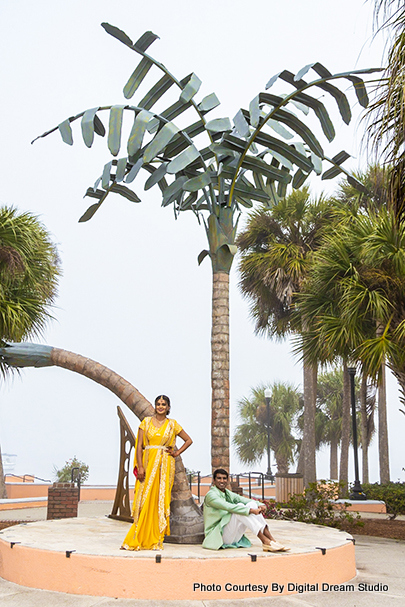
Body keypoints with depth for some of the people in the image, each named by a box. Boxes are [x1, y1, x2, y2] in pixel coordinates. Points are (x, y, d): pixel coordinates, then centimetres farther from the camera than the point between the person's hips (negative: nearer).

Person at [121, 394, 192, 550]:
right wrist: (140, 467, -9)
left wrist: (177, 452, 3)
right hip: (148, 464, 0)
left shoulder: (172, 424, 7)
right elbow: (139, 446, 0)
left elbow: (188, 440, 16)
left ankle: (156, 540, 7)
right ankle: (139, 539, 3)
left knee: (160, 500, 0)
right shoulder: (146, 422, 5)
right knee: (145, 500, -3)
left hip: (165, 465, 0)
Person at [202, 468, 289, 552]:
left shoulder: (228, 494, 16)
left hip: (233, 537, 8)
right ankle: (265, 541, -32)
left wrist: (260, 505, -19)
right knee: (240, 506, -27)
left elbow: (244, 500, 1)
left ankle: (272, 540, -17)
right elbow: (229, 507, -25)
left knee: (252, 504, -7)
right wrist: (250, 510, -32)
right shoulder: (211, 495, -9)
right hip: (218, 535, -8)